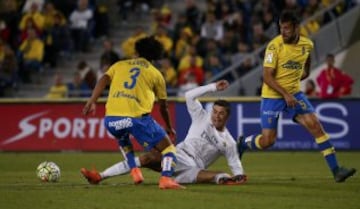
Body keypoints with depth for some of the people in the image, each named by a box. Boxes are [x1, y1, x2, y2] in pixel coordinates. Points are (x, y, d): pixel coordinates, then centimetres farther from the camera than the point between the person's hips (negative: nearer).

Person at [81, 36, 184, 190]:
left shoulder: (119, 65, 24)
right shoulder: (155, 74, 20)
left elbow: (103, 80, 5)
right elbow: (163, 106, 26)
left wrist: (91, 102, -4)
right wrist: (169, 128, 40)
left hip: (111, 119, 3)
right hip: (137, 117, -3)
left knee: (122, 137, 38)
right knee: (167, 147, 7)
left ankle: (134, 171, 22)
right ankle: (166, 178, -21)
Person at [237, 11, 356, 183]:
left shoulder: (307, 45, -1)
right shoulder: (275, 45, -17)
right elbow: (267, 76, -19)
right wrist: (285, 94, -26)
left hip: (294, 94, 4)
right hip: (272, 96, -4)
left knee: (316, 125, -12)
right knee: (267, 141, -5)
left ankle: (335, 170, -10)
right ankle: (243, 142, 29)